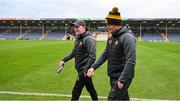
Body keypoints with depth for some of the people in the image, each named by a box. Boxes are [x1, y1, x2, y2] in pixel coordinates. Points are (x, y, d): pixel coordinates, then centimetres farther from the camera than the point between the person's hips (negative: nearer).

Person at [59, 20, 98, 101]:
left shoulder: (88, 39, -17)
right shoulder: (78, 39, 11)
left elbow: (92, 57, -23)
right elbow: (74, 52, 20)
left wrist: (86, 69, -25)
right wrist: (64, 60, 12)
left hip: (85, 70, -9)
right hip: (81, 69, 9)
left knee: (76, 91, -3)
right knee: (90, 89, 20)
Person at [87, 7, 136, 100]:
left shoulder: (127, 37, -19)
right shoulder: (111, 37, 8)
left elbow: (131, 61, -24)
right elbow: (105, 54, 15)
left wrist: (122, 80, -25)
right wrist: (93, 67, 6)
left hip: (122, 78, -8)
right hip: (113, 77, 8)